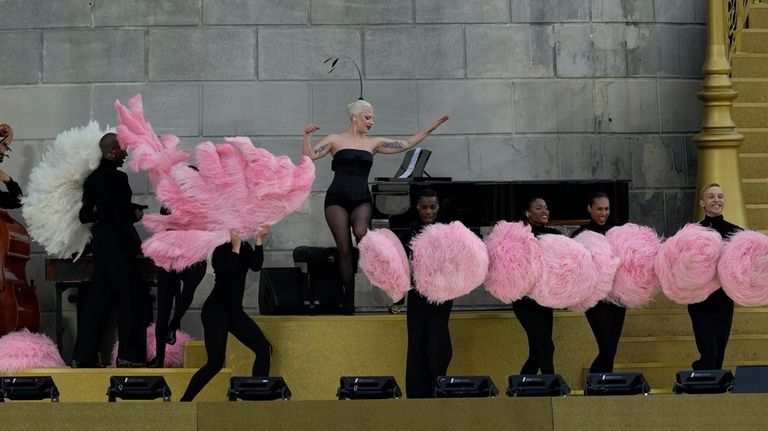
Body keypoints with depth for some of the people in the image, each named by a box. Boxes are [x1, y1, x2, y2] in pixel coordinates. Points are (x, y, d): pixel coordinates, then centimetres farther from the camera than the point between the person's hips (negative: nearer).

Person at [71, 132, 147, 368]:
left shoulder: (93, 178, 8)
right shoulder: (118, 178, -17)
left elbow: (85, 215, 9)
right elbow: (123, 215, -19)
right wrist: (136, 214, 0)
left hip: (100, 241, 8)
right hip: (117, 242, -8)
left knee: (97, 299, 11)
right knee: (130, 298, 0)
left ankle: (83, 355, 12)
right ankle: (129, 355, 0)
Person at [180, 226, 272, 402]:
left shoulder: (245, 247, 8)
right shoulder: (220, 250, -11)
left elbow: (256, 266, -10)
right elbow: (227, 274, -27)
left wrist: (259, 240, -16)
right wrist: (236, 247, -24)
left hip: (235, 311, 7)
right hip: (215, 311, -7)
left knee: (264, 349, -3)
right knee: (215, 362, -15)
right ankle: (184, 402, -7)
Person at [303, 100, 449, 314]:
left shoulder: (373, 143, 16)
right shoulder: (336, 140, 7)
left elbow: (406, 144, 17)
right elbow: (309, 156, -1)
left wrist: (432, 127, 16)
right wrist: (307, 136, -16)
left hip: (361, 199, 1)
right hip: (337, 199, -1)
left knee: (361, 234, -31)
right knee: (344, 248, -6)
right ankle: (349, 299, 0)